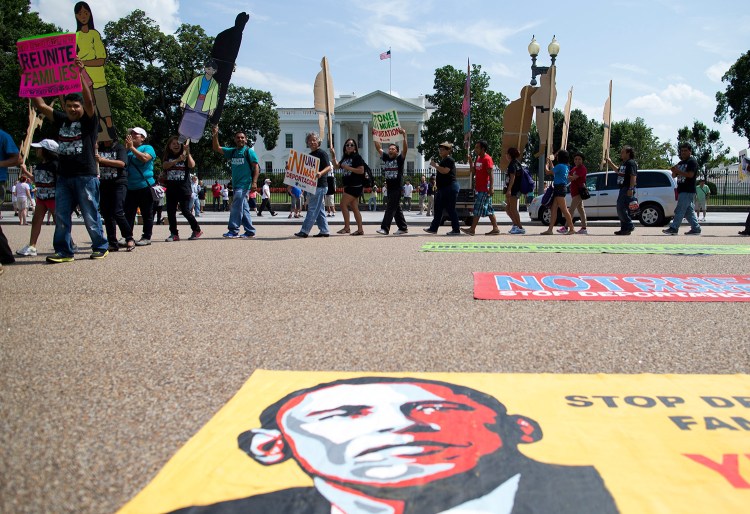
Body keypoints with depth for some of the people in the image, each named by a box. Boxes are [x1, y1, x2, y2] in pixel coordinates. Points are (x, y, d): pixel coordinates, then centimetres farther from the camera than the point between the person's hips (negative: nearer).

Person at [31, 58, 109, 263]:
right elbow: (40, 105, 13)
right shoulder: (61, 120, 14)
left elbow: (89, 100, -15)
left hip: (86, 177, -5)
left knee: (91, 216, 1)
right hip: (64, 177, 5)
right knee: (61, 216, 3)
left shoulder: (88, 121, 0)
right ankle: (63, 251, 8)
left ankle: (100, 247, 13)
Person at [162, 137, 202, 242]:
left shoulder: (186, 156, 6)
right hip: (171, 189, 3)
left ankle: (197, 230, 10)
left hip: (184, 188, -3)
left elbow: (192, 165, -14)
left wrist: (187, 152, -22)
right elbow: (165, 165, -11)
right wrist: (177, 160, -25)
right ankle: (174, 234, 10)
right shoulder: (167, 157, 11)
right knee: (170, 211, 2)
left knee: (185, 210, -7)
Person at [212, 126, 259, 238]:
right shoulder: (232, 151, 14)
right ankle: (250, 231, 13)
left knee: (236, 206, -12)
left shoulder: (249, 151, -3)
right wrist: (215, 135, -3)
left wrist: (254, 182, -16)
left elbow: (256, 167, -7)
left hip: (245, 184, -7)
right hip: (236, 184, 7)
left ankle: (233, 231, -10)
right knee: (243, 208, 9)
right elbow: (217, 148, 10)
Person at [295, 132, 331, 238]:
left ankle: (304, 231, -8)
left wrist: (321, 173, -35)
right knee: (319, 210, 10)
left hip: (320, 185, -9)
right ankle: (324, 231, 14)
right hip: (311, 185, 9)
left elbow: (329, 167, -16)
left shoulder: (322, 153, -7)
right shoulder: (310, 155, 18)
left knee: (312, 209, -8)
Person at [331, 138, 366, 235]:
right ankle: (360, 230, 10)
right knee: (354, 208, 8)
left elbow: (361, 170, -16)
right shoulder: (345, 158, 16)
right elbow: (336, 166, 15)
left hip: (355, 186, -8)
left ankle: (346, 227, -5)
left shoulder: (357, 157, -8)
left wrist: (348, 168, -17)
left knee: (343, 204, -11)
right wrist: (333, 156, 2)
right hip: (348, 186, 8)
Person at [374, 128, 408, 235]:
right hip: (389, 187, 6)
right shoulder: (385, 158, 11)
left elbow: (405, 149, -16)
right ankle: (403, 227, 19)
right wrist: (375, 137, 1)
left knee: (390, 207, -10)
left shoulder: (399, 159, -3)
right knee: (396, 208, 11)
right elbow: (378, 148, 11)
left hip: (397, 187, -6)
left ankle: (385, 228, -12)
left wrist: (404, 136, -26)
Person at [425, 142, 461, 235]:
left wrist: (435, 165, -17)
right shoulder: (443, 160, 20)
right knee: (438, 208, 11)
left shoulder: (449, 160, -11)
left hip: (450, 187, -11)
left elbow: (445, 171, -26)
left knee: (450, 209, -8)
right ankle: (433, 228, 16)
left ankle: (456, 230, -3)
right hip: (443, 188, 11)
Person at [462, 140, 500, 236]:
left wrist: (491, 187, -24)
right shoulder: (478, 158, 16)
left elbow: (491, 174, -17)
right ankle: (495, 229, 12)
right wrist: (470, 161, 6)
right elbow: (473, 172, 18)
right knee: (489, 209, 9)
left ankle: (472, 229, -8)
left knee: (478, 208, -9)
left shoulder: (487, 159, -11)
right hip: (479, 188, 9)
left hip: (485, 189, -9)